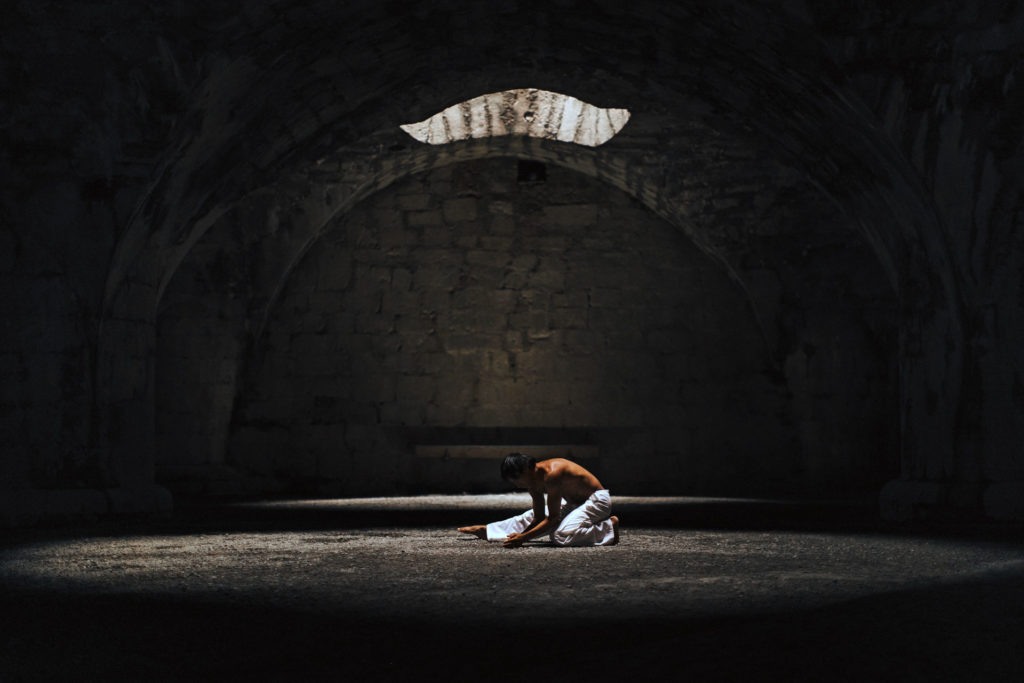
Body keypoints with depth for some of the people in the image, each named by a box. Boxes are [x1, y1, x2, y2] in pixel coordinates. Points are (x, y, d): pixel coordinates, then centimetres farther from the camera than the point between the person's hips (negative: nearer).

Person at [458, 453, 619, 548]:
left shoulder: (551, 474, -30)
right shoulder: (533, 481, -3)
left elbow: (553, 519, -28)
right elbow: (539, 518, 2)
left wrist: (524, 537, -28)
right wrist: (519, 537, -12)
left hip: (597, 500, -9)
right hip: (574, 502, 10)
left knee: (561, 536, -31)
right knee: (530, 518, 16)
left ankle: (609, 527, -18)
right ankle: (486, 531, 33)